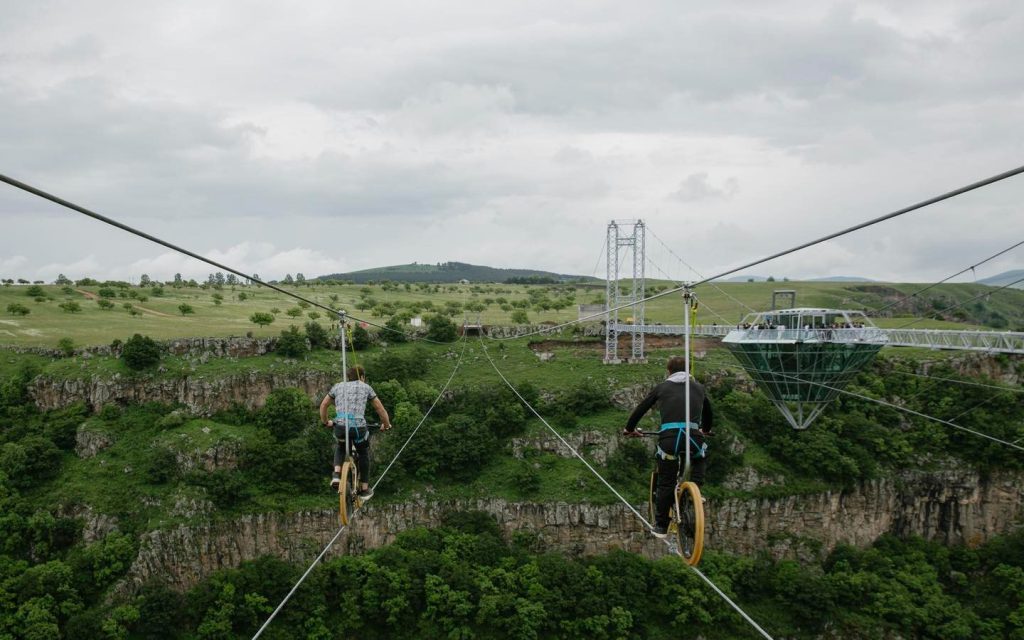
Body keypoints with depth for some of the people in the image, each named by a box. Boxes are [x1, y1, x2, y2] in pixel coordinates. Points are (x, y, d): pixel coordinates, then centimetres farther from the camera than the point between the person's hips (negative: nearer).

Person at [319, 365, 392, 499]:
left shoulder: (338, 386, 21)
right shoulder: (365, 387, 16)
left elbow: (323, 405, 30)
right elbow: (380, 409, 19)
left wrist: (325, 422, 45)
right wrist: (386, 425, 35)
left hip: (340, 427, 2)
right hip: (358, 427, -2)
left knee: (339, 447, 35)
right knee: (363, 454, 27)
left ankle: (336, 475, 12)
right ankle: (364, 489, 28)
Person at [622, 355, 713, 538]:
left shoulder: (662, 387, 19)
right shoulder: (698, 387, 24)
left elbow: (641, 408, 23)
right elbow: (708, 411, 41)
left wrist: (629, 429, 39)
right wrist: (706, 429, 60)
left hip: (669, 436, -1)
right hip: (693, 435, 1)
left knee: (666, 483, 11)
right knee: (700, 459, 35)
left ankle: (660, 526, 15)